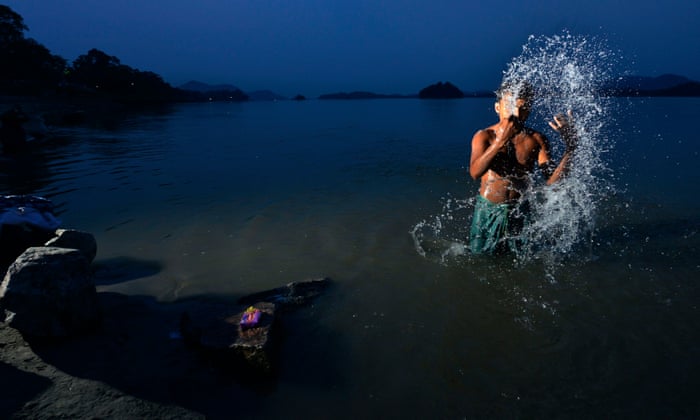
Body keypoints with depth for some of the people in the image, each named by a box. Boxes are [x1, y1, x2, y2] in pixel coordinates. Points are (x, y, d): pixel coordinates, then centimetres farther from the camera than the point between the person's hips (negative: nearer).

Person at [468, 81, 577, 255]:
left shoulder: (537, 140, -7)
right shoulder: (484, 136, -12)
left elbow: (552, 181, -16)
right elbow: (475, 172, -30)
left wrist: (570, 147, -28)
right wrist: (500, 141, -39)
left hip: (519, 212, 2)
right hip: (488, 210, -1)